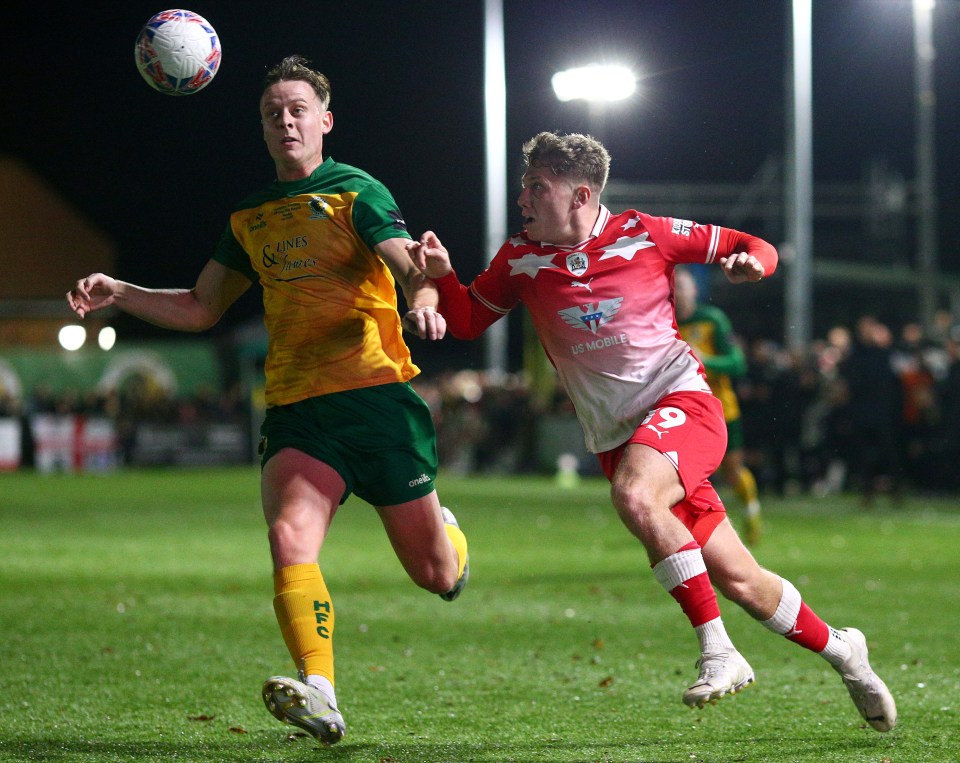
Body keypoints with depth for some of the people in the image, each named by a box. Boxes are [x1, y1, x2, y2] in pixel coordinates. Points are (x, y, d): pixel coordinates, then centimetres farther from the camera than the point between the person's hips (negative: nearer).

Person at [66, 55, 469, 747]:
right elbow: (200, 308, 26)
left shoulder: (356, 192, 1)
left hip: (376, 393, -3)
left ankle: (444, 530, 40)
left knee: (437, 576, 3)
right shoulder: (251, 217, 18)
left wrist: (425, 303, -36)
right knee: (289, 538, -26)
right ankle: (319, 696, -35)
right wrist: (118, 293, 10)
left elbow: (413, 272, -12)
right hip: (295, 406, 4)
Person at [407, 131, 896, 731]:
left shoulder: (644, 234, -4)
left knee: (635, 495, -36)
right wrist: (442, 275, -4)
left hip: (682, 399, -4)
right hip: (615, 435, 4)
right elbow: (469, 322, 14)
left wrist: (750, 260, -17)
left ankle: (719, 652, -29)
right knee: (739, 581, 1)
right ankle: (838, 649, 25)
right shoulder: (520, 259, 5)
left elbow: (753, 249, 6)